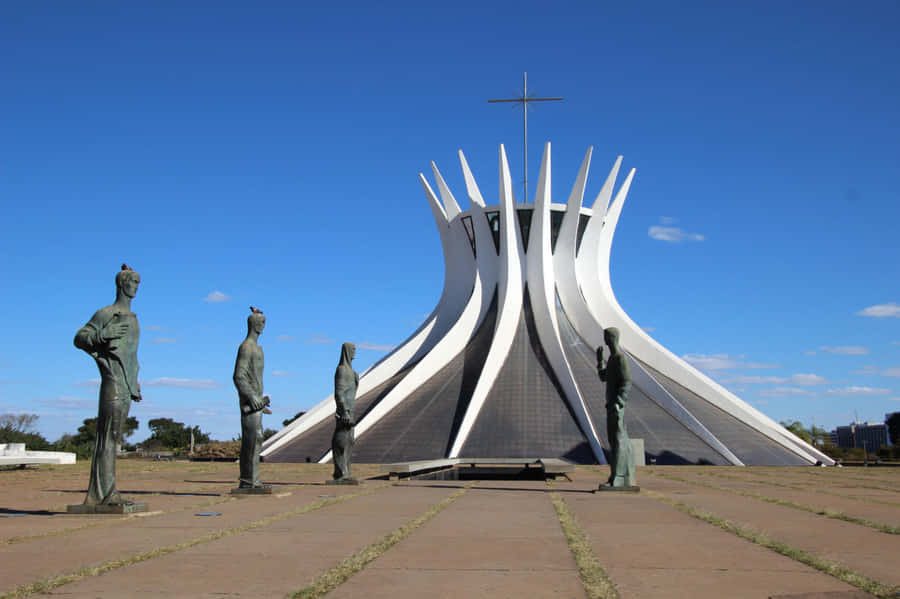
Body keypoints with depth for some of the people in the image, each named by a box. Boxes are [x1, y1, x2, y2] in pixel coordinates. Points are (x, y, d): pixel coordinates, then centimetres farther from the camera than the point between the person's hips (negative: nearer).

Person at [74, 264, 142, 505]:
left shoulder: (132, 318, 22)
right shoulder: (105, 314, -3)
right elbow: (79, 339, -7)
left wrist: (135, 385, 23)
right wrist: (103, 334, -24)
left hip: (126, 386, 8)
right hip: (113, 383, -8)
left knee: (113, 437, 6)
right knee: (108, 435, -11)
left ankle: (105, 493, 7)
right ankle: (105, 492, -12)